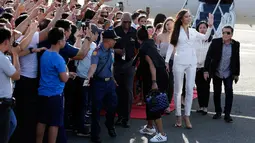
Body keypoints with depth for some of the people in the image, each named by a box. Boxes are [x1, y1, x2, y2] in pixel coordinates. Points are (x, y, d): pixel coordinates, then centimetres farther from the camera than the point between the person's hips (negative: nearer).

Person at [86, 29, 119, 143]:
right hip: (99, 82, -7)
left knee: (113, 105, 15)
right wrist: (88, 77, -49)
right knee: (96, 109, 2)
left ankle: (110, 126, 41)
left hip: (109, 82, 7)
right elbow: (93, 66, -33)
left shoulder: (111, 51, 5)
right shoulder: (97, 51, -18)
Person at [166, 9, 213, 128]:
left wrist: (210, 26, 4)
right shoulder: (177, 31, 0)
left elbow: (205, 37, 16)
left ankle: (187, 116, 4)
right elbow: (171, 46, -2)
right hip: (179, 62, -3)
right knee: (178, 90, 2)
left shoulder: (193, 31, 11)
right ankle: (178, 116, 10)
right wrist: (166, 61, -9)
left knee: (190, 89, -1)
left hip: (192, 63, 3)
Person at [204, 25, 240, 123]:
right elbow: (209, 56, -7)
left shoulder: (236, 44, -3)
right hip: (216, 73, 0)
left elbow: (237, 60, 4)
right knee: (217, 93, 9)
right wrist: (206, 70, -11)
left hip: (228, 74, 0)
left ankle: (227, 114, 1)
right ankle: (218, 112, 24)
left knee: (229, 92, -6)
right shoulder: (215, 42, -8)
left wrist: (236, 74, 7)